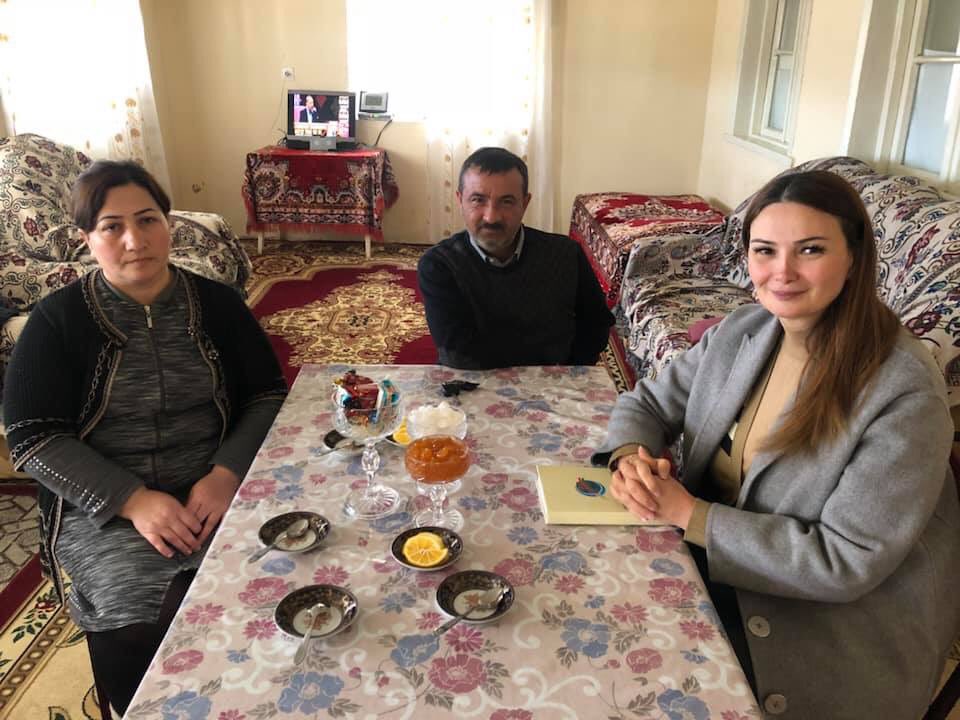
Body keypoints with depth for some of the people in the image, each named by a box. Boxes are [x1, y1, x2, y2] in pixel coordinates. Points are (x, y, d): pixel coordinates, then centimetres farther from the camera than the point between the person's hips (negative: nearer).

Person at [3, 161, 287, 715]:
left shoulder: (216, 303, 5)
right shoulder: (57, 320, 0)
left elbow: (268, 397, 4)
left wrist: (226, 473, -14)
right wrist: (135, 501, -17)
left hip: (214, 491, 1)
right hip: (102, 508, 0)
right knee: (138, 623, -24)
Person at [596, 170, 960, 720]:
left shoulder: (905, 395, -22)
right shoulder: (741, 331, -3)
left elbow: (846, 562, -22)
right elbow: (646, 404, 6)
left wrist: (691, 514, -23)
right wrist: (631, 460, -17)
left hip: (836, 637, -5)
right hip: (709, 571, 5)